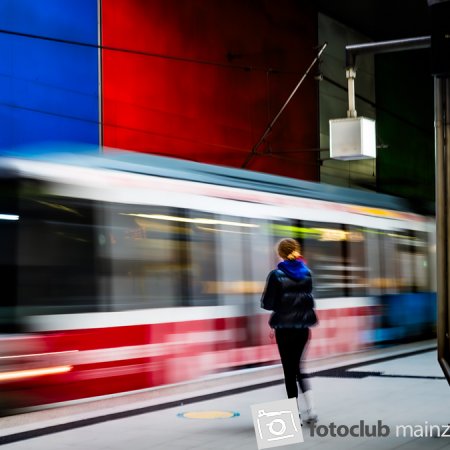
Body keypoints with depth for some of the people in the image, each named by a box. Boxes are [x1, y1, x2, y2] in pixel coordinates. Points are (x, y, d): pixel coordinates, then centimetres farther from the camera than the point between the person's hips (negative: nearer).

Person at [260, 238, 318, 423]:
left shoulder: (276, 275, -11)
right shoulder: (307, 273, 1)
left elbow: (267, 304, -10)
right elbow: (311, 299, 8)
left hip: (284, 328, -4)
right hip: (303, 326, 4)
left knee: (289, 369, 4)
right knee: (298, 367, 17)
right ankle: (311, 409, 7)